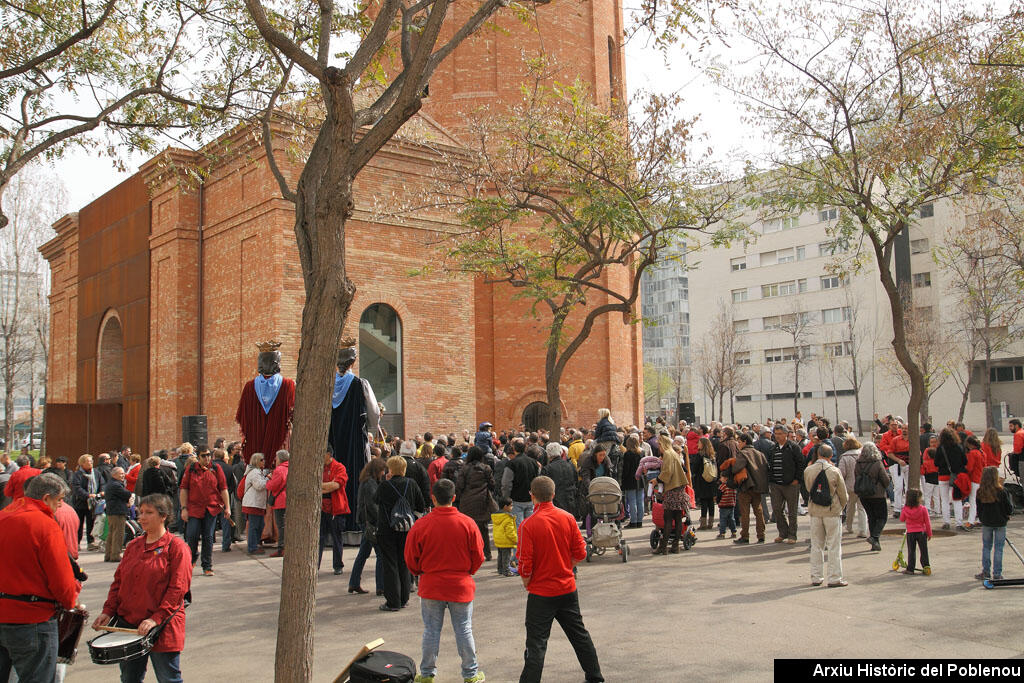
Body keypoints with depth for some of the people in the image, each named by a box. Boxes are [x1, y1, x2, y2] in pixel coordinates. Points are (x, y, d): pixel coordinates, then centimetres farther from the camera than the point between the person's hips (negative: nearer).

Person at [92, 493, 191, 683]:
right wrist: (108, 611, 0)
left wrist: (156, 618, -22)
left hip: (163, 629, -6)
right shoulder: (133, 546, 12)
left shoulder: (176, 547, -8)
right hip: (128, 624, 6)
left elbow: (178, 589, -14)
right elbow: (118, 581, 14)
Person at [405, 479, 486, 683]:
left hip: (431, 587, 0)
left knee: (431, 631, 12)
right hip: (461, 586, 0)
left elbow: (411, 559, -2)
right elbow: (478, 557, -1)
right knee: (464, 631, 11)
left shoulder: (420, 525, -12)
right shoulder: (468, 523, -10)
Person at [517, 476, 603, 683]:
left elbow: (526, 564, -14)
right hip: (568, 588, 5)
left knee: (536, 642, 2)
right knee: (579, 633, 20)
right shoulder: (567, 518, -4)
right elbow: (580, 553, 1)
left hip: (541, 592, -5)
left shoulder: (528, 524, -16)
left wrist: (527, 584, 3)